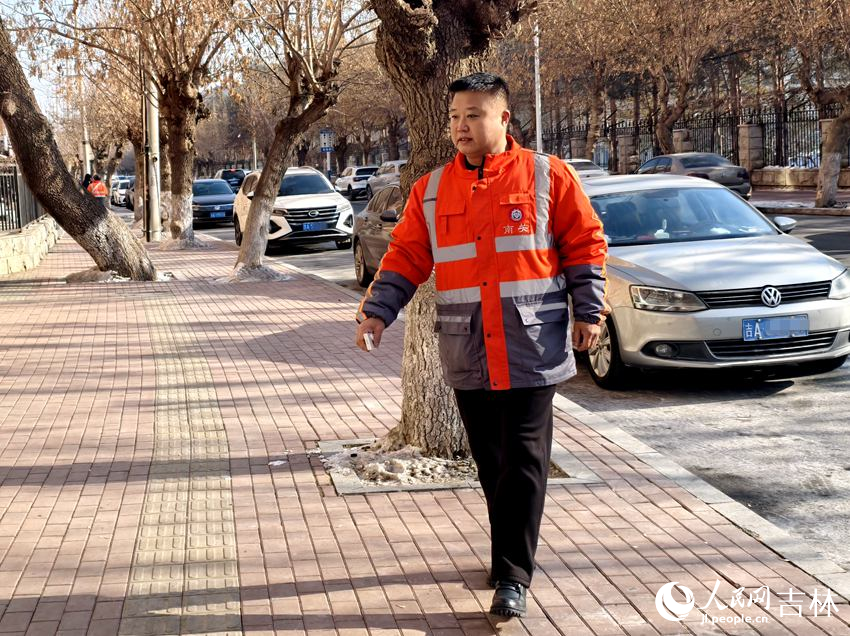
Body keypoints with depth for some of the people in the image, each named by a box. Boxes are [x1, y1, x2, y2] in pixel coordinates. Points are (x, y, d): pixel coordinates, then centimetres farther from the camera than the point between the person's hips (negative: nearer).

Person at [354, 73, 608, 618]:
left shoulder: (547, 176, 0)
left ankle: (513, 577, 2)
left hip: (531, 350, -3)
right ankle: (513, 551, 29)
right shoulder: (431, 190, 9)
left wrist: (590, 311, -3)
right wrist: (378, 311, -4)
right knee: (490, 461, 12)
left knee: (524, 461, -3)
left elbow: (586, 244, 2)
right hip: (468, 356, 4)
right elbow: (406, 257, 8)